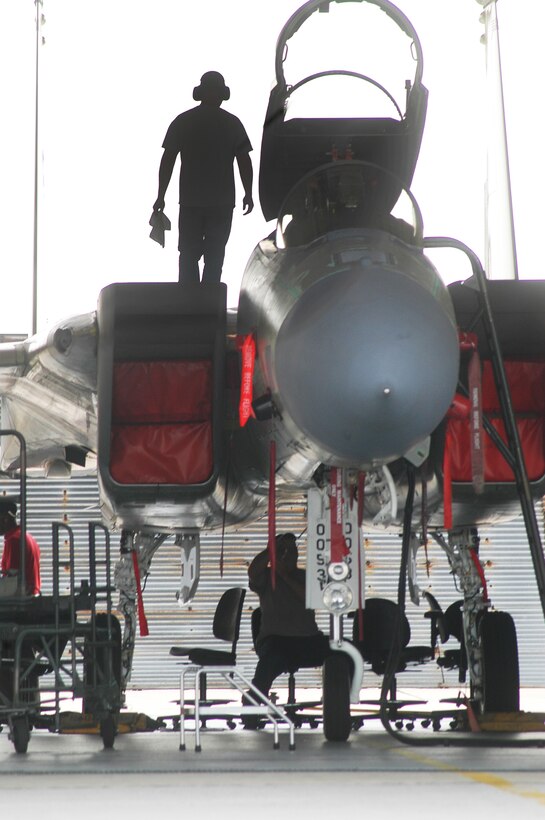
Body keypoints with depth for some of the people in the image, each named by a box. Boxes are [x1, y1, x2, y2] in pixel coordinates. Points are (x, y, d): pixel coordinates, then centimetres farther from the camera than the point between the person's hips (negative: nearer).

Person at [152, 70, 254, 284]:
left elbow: (167, 160, 0)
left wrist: (161, 196, 5)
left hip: (190, 201, 1)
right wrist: (248, 193, 11)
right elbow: (244, 162, -1)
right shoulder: (232, 123, -2)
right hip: (222, 202, -1)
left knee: (188, 255, 9)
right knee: (214, 256, 5)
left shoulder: (182, 122, 1)